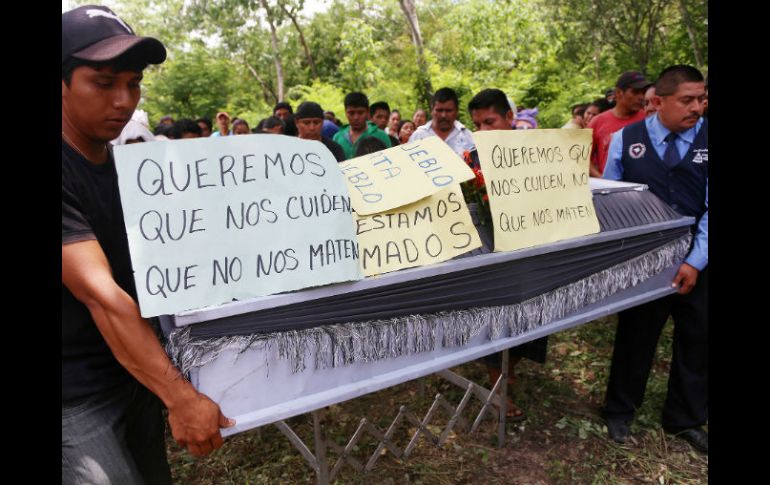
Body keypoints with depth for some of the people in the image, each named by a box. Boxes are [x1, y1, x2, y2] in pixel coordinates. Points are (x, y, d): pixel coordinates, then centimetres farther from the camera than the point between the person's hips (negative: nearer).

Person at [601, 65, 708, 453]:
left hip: (696, 262, 1)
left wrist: (696, 261, -14)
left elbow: (711, 206, -6)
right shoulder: (625, 139, -3)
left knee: (697, 339, 13)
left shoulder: (708, 139, -3)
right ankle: (619, 409, 33)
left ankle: (685, 418, 35)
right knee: (635, 335, 12)